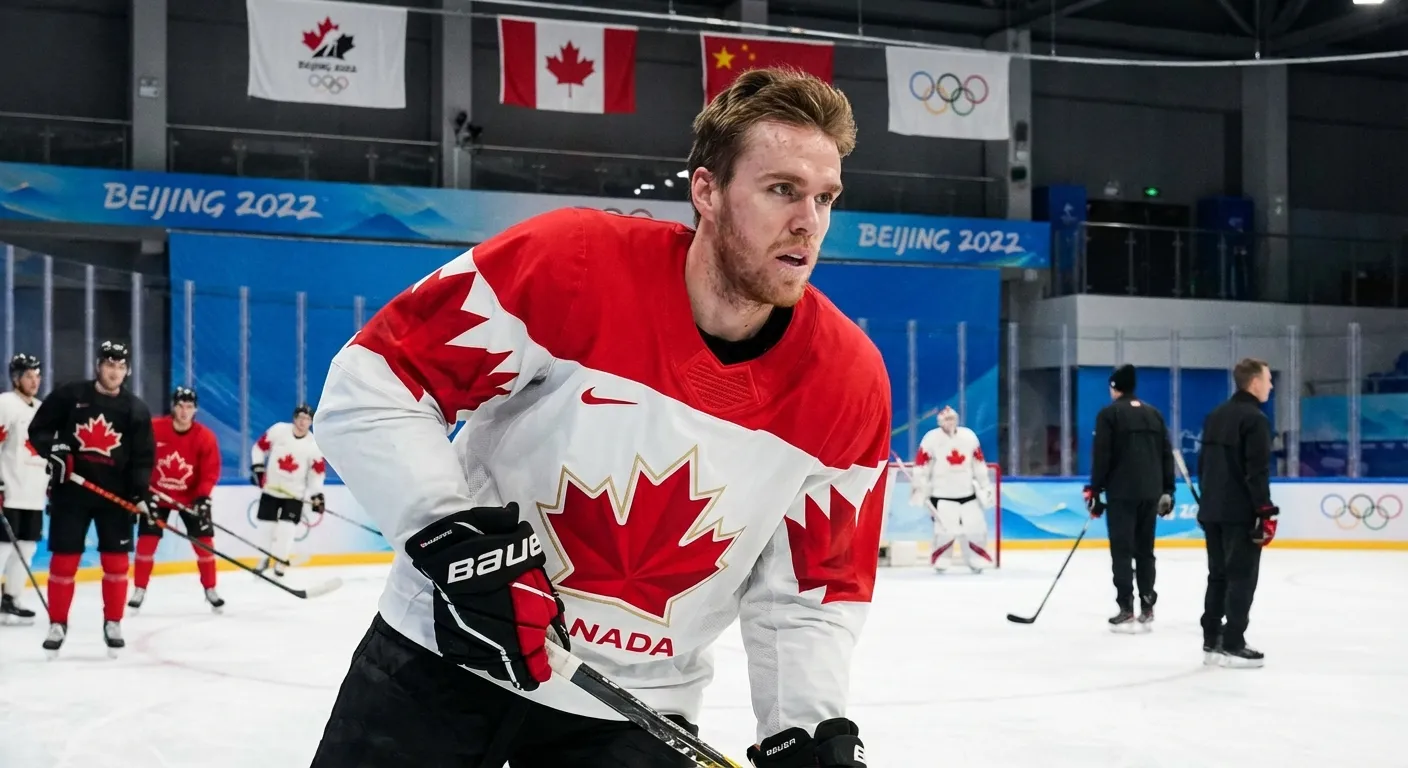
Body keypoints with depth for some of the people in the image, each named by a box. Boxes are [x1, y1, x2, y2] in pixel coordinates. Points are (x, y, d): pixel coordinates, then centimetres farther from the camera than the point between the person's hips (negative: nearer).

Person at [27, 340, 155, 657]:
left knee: (116, 560, 2)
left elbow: (144, 456, 1)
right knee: (64, 559, 2)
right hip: (70, 491, -1)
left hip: (116, 494, 1)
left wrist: (142, 492, -11)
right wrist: (53, 449, -16)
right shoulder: (68, 396, -1)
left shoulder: (136, 410, 3)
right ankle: (57, 624, 14)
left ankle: (113, 623, 16)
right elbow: (38, 429, 4)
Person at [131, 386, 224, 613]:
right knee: (147, 540, -5)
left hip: (191, 496, 1)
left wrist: (203, 497, -25)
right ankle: (139, 590, 8)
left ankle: (210, 589, 14)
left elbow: (210, 471, -12)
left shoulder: (206, 437, -15)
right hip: (157, 493, -1)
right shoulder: (154, 428, -17)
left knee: (204, 541, -1)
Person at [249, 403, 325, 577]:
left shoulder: (314, 445, -9)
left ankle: (280, 562, 9)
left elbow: (317, 471, -2)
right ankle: (264, 558, 26)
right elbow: (260, 447, 1)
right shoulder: (278, 430, -10)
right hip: (271, 488, 1)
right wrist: (257, 467, -7)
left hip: (295, 493, -1)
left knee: (286, 528, -7)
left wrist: (317, 495, -7)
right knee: (267, 526, 6)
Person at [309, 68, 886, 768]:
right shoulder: (572, 262, -20)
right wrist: (450, 532, -26)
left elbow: (811, 593, 0)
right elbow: (370, 382, -16)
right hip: (439, 656, -2)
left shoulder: (850, 384, -9)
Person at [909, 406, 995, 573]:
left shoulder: (969, 437, 4)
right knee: (946, 529, -14)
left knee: (976, 527, 2)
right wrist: (920, 489, -11)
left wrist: (986, 487, 11)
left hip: (967, 492, 4)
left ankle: (976, 560, 17)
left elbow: (979, 464, 11)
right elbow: (921, 465, -8)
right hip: (942, 494, -4)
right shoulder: (931, 439, -9)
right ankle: (940, 562, 1)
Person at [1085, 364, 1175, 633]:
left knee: (1122, 551, -2)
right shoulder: (1154, 413, 12)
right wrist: (1167, 490, 18)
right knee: (1145, 550, 12)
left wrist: (1094, 490, -3)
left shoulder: (1109, 414, -4)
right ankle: (1147, 610, 12)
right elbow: (1167, 454, 12)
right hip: (1150, 492, 5)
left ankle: (1126, 612, -5)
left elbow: (1101, 456, -9)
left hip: (1121, 492, -5)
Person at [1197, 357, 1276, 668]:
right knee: (1241, 577, -3)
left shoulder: (1215, 416, 13)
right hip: (1240, 513, -8)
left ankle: (1212, 642, 15)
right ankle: (1232, 645, -2)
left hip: (1212, 511, 8)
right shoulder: (1254, 418, -14)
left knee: (1219, 575, 13)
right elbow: (1257, 472, -19)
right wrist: (1267, 513, -16)